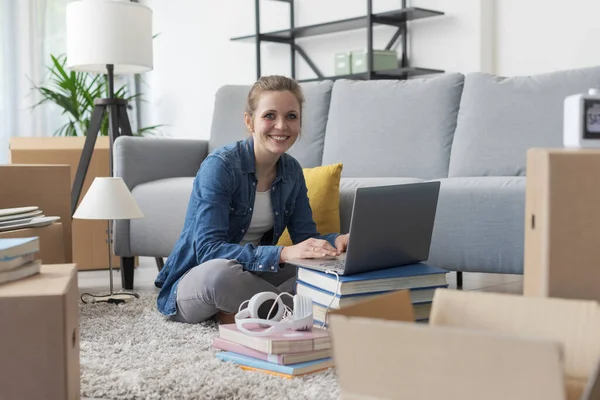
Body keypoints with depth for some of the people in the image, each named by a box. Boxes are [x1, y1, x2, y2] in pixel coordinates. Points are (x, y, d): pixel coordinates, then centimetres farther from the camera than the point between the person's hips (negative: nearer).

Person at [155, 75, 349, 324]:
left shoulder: (291, 171, 1)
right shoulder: (219, 166, -20)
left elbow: (306, 236, 0)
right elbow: (208, 250, -29)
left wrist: (337, 241, -24)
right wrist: (283, 253, -41)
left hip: (249, 276, 6)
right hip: (196, 280, -6)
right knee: (221, 271, -40)